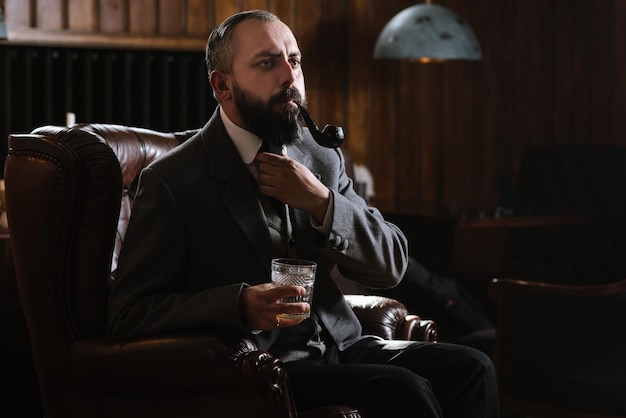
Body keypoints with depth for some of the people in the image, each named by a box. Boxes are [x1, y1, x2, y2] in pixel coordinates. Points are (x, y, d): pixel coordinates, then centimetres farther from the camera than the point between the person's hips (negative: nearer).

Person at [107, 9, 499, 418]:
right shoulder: (171, 181, -7)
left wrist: (321, 202, -10)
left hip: (339, 344, 6)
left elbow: (391, 265, 7)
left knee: (470, 369, -15)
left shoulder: (322, 157, 11)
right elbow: (129, 314, -11)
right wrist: (240, 305, -26)